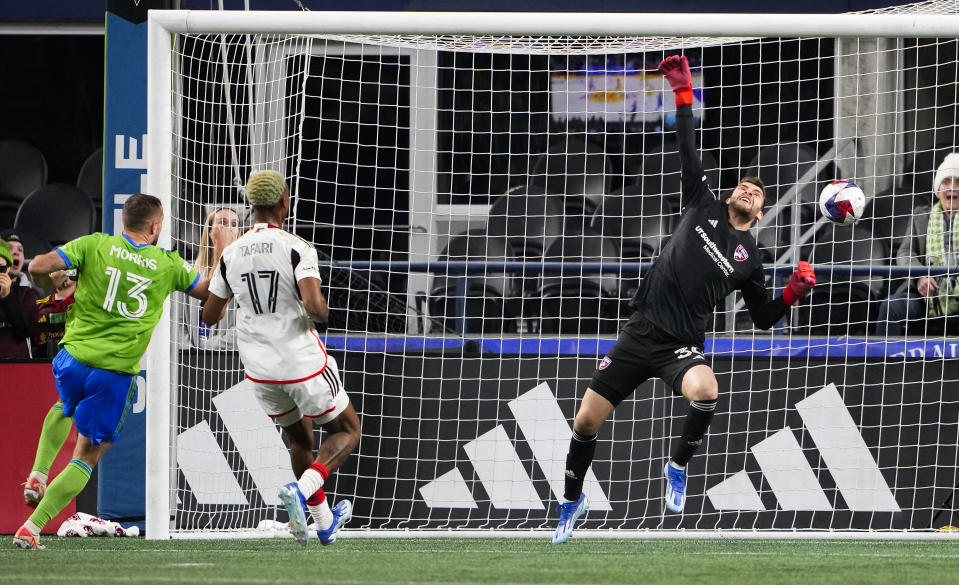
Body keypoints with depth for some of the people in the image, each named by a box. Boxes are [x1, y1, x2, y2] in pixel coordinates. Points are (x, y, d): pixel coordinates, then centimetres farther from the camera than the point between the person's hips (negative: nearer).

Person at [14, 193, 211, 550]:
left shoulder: (95, 246, -1)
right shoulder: (168, 264, 2)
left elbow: (38, 267, -9)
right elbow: (209, 291, 17)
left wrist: (49, 284, 13)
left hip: (74, 358, 2)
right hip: (117, 373, -2)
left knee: (66, 408, 38)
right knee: (87, 458, 8)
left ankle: (38, 474, 18)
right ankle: (33, 527, -5)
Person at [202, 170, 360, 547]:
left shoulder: (231, 254, 0)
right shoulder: (297, 248, -16)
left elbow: (210, 316, 7)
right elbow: (315, 307, -26)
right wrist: (321, 311, -2)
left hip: (260, 370, 5)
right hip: (303, 364, -5)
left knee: (300, 439, 25)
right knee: (347, 431, 13)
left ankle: (324, 521, 31)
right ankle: (302, 490, -11)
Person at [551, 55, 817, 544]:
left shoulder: (749, 259, 8)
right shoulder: (704, 208, 9)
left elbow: (763, 317, 12)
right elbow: (688, 153, 6)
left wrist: (792, 294, -6)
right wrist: (683, 94, 1)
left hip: (681, 345, -1)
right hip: (640, 334, 1)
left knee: (705, 390, -37)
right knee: (586, 421, 0)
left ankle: (678, 465, -8)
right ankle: (572, 500, 27)